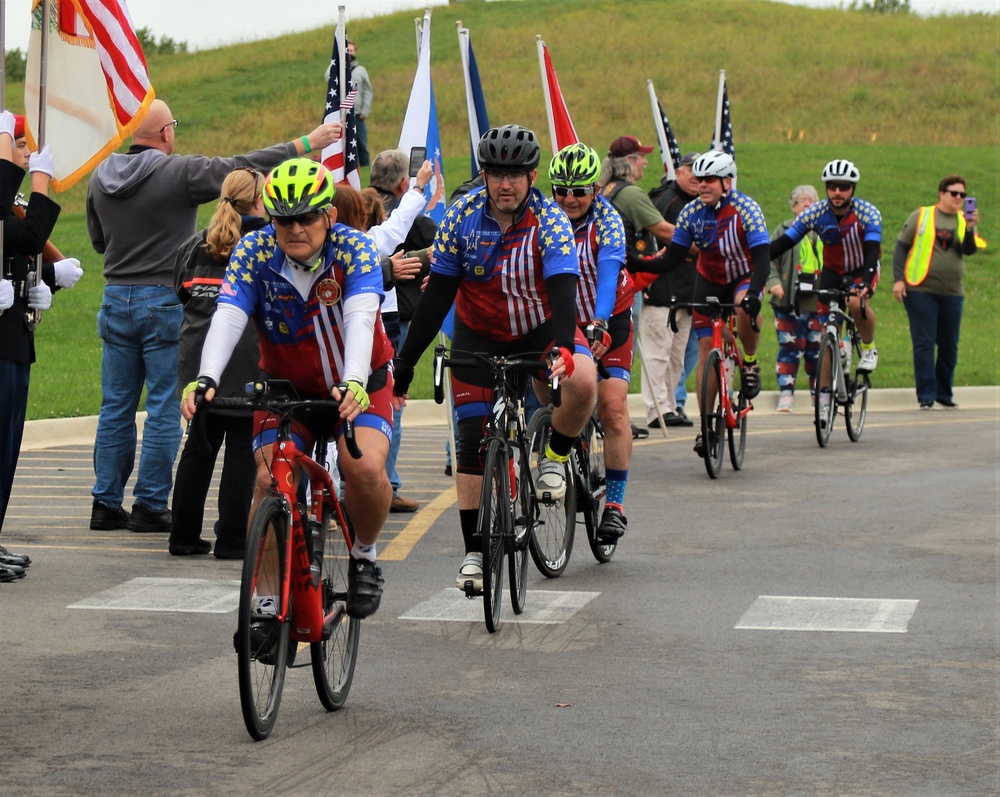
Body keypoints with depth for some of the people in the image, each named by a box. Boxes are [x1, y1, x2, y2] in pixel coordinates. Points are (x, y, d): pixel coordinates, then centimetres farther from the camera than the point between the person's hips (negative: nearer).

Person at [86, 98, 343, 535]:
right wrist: (305, 144, -2)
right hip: (165, 302, -6)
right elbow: (245, 167, -8)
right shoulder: (181, 172, -12)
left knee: (115, 407, 10)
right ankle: (150, 507, 0)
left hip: (116, 300, 6)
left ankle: (106, 503, 12)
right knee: (164, 408, 0)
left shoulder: (101, 177, 6)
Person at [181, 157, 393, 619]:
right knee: (270, 481, -19)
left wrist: (354, 382, -54)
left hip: (357, 385, -2)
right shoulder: (254, 252, -16)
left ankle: (364, 558, 2)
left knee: (365, 469, -27)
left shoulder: (353, 249, -21)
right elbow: (228, 317, -29)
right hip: (288, 388, 2)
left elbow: (360, 318, -36)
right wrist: (206, 379, -48)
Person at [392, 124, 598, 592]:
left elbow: (563, 292, -32)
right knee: (472, 441, -7)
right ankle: (474, 549, 2)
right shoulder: (462, 216, -16)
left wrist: (561, 348, -51)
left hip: (541, 329, -1)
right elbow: (436, 295, -11)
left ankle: (554, 457, -3)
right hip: (479, 334, 1)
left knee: (582, 382, -31)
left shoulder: (549, 221, -22)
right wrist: (405, 363, -14)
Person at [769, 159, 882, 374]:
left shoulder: (868, 214, -25)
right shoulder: (815, 213, -20)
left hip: (862, 269, -3)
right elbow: (783, 243, -19)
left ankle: (869, 347, -7)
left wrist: (866, 282, -53)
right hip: (833, 272, 3)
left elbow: (872, 251, -35)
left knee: (856, 302, -34)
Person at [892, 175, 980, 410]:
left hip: (952, 293, 3)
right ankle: (926, 396, -2)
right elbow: (901, 247, 3)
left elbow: (969, 250, -8)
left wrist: (970, 229, -25)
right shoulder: (921, 216, 2)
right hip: (921, 291, -3)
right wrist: (898, 279, -7)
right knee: (924, 344, -5)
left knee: (949, 346, 8)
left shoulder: (963, 220, 8)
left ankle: (945, 393, 20)